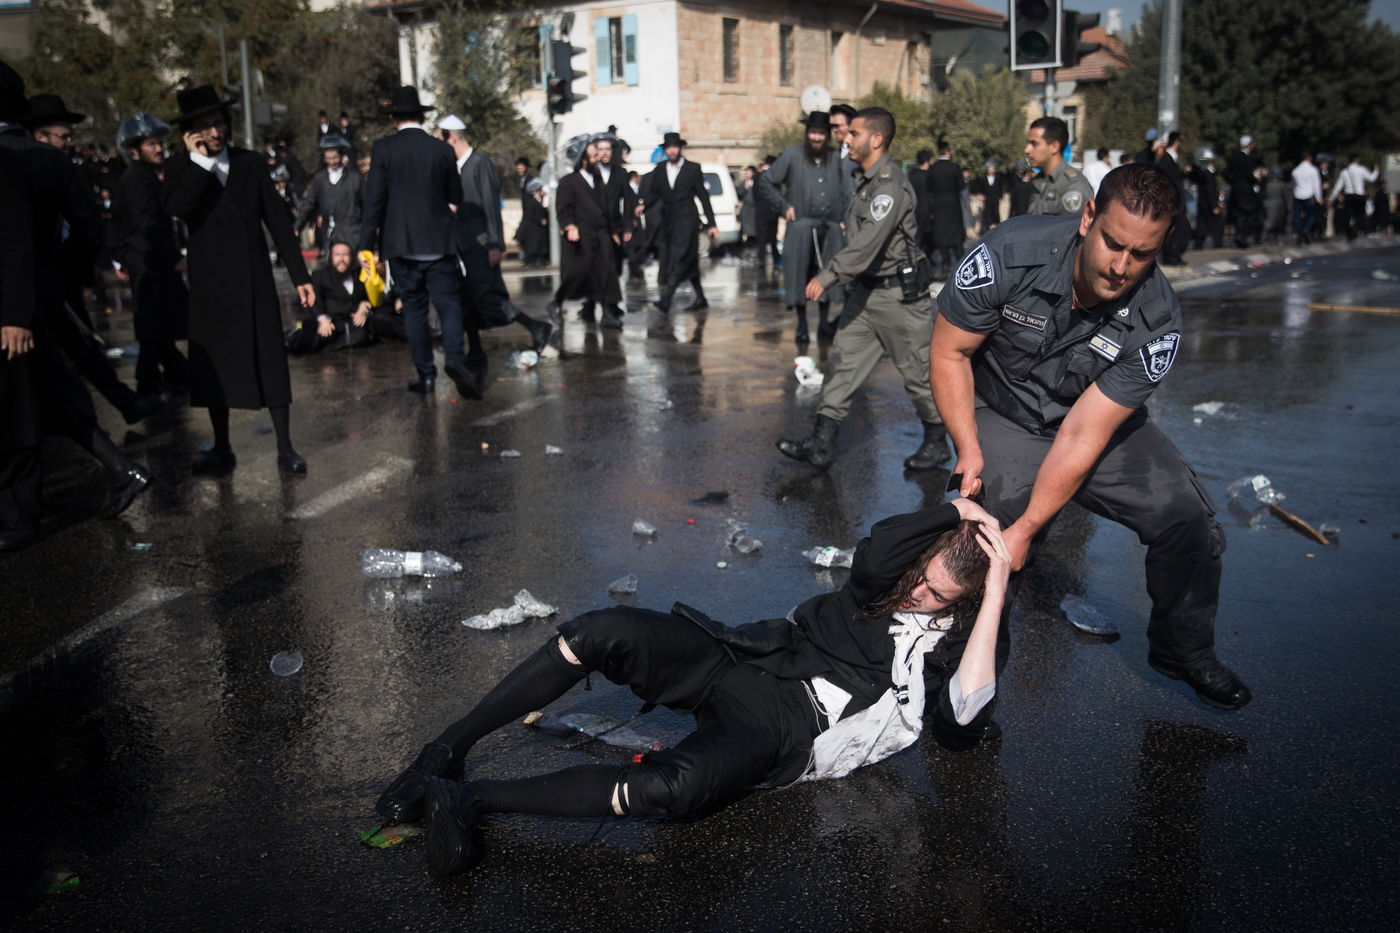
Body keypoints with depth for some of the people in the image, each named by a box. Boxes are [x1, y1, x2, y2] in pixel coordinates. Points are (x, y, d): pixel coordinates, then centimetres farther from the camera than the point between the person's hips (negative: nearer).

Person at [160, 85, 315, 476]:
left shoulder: (249, 162, 6)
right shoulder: (181, 169, 3)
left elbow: (277, 220, 5)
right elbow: (173, 206, -19)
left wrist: (299, 275, 1)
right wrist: (199, 161, -18)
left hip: (255, 281, 0)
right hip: (210, 285, 0)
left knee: (270, 364, 0)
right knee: (215, 369, 8)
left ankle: (285, 448, 6)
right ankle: (222, 450, 20)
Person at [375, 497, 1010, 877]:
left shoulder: (959, 644, 7)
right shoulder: (885, 583, 12)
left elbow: (964, 723, -15)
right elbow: (873, 555, -14)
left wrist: (997, 592, -13)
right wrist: (959, 510, -5)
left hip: (781, 732, -3)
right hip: (737, 659, 3)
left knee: (672, 786, -36)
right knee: (605, 630, -26)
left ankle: (472, 799, -21)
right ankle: (448, 750, -13)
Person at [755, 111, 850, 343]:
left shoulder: (835, 158, 8)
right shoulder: (791, 155, 0)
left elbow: (846, 192, 11)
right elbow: (765, 182, 4)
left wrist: (845, 220, 1)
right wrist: (784, 207, -1)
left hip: (830, 228, 3)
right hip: (801, 227, -3)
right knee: (800, 276, 0)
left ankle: (824, 324, 20)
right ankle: (801, 326, 8)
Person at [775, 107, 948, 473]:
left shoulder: (890, 184, -20)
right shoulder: (867, 181, 11)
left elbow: (868, 243, -29)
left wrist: (827, 277, -31)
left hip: (898, 294, -9)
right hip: (867, 291, 9)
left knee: (917, 370, 3)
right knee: (843, 361, 3)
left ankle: (936, 441, 20)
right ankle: (821, 443, 4)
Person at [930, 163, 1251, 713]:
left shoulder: (1156, 322, -24)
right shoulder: (1011, 254, -27)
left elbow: (1083, 435, -25)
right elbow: (949, 352, -15)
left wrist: (1026, 528, -27)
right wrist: (970, 452, -22)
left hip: (1101, 421, 2)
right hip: (1001, 418, -1)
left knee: (1186, 518, -11)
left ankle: (1183, 652, 17)